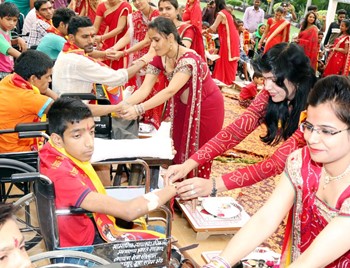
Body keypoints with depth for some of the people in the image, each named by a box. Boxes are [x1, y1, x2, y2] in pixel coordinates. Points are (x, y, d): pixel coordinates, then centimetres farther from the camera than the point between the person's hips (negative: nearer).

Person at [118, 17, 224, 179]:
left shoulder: (189, 59, -32)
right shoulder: (159, 59, -10)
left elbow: (170, 90, -42)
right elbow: (144, 89, -19)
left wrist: (139, 109, -51)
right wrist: (124, 105, -37)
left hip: (206, 108, -6)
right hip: (184, 107, 6)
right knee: (180, 151, 12)